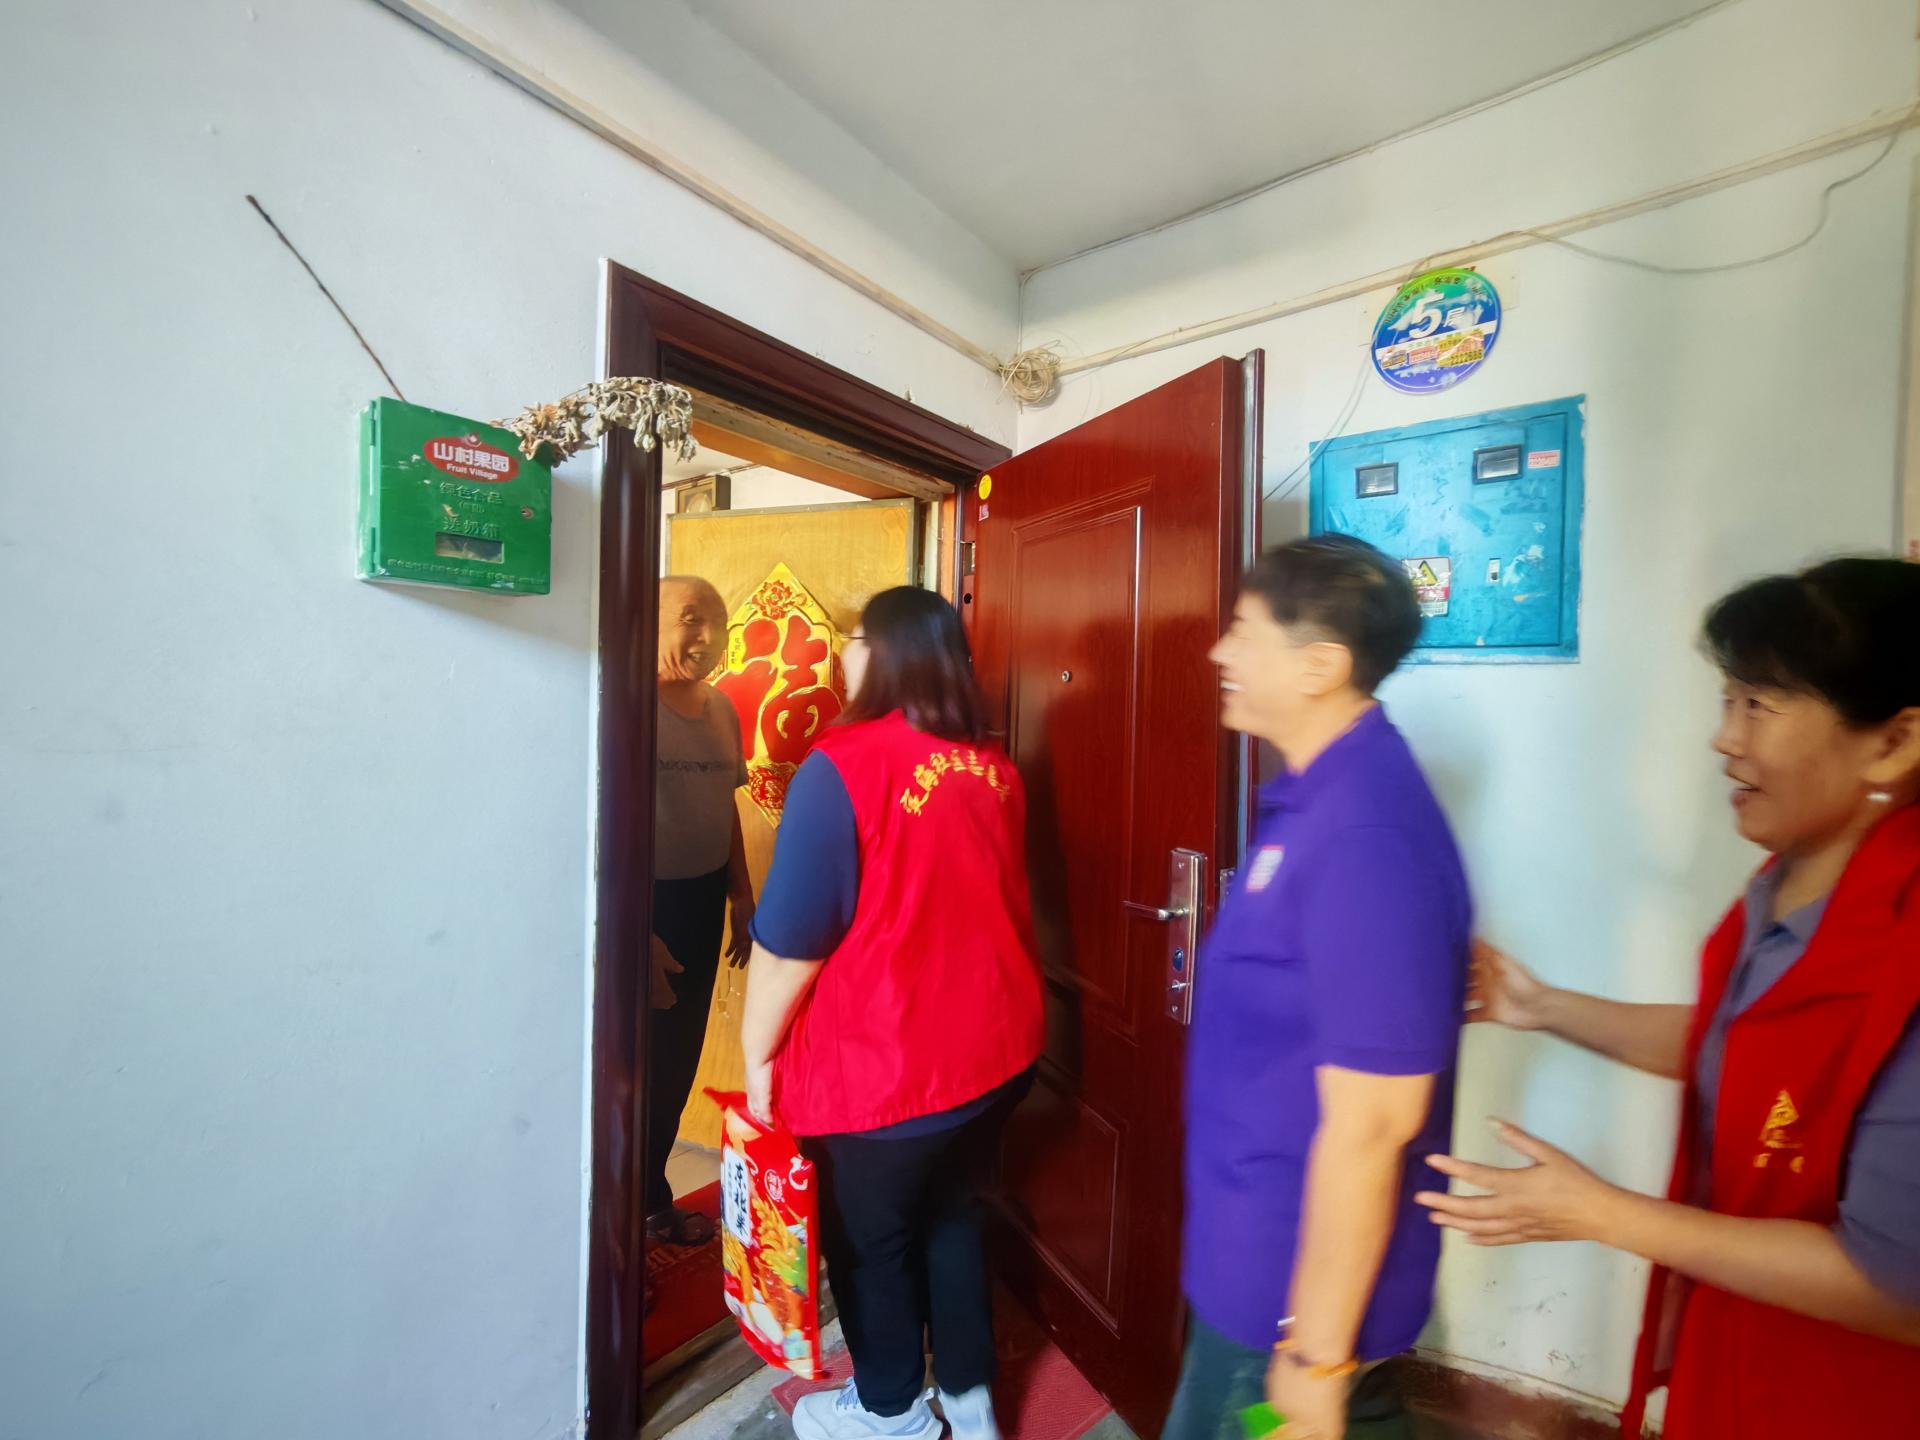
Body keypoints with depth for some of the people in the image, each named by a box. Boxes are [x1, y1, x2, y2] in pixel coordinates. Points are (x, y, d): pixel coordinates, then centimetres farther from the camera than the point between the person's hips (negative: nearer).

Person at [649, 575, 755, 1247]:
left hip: (704, 901, 7)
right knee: (638, 1064, 7)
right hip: (647, 902, -7)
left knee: (679, 1062, 20)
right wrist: (638, 934, -20)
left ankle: (652, 1197, 42)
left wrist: (743, 899, 15)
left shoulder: (721, 708, 7)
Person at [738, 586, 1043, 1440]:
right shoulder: (993, 769, 0)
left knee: (869, 1238, 22)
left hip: (884, 1063, -5)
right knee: (950, 1215, 27)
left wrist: (758, 1051, -4)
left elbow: (792, 937, -18)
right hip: (995, 1045, 6)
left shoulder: (844, 765, -21)